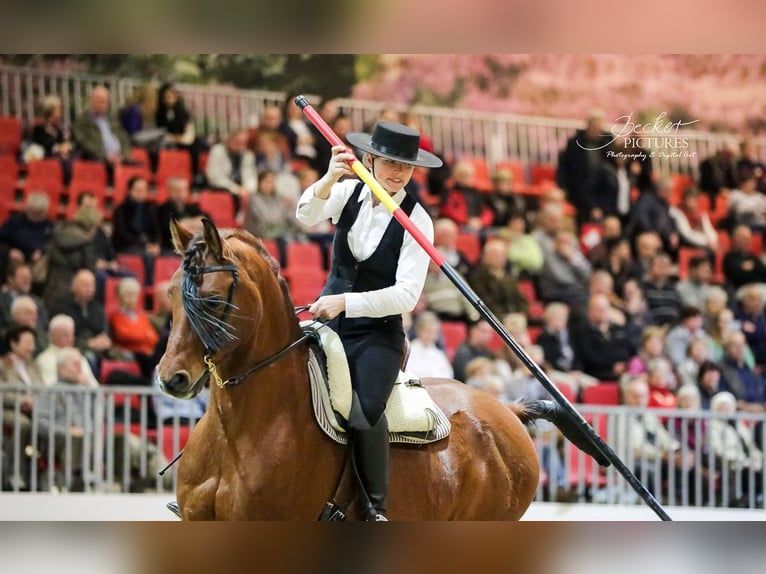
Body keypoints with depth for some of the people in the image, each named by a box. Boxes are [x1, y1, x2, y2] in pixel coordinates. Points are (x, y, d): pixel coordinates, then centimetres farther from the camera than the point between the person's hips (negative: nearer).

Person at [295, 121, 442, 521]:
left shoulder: (416, 220, -9)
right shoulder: (350, 192, 2)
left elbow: (407, 295, -16)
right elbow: (307, 216, -18)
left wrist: (345, 302, -26)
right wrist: (330, 178, -38)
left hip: (378, 334, -4)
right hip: (328, 320, 4)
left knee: (363, 414, -27)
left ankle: (376, 507, -12)